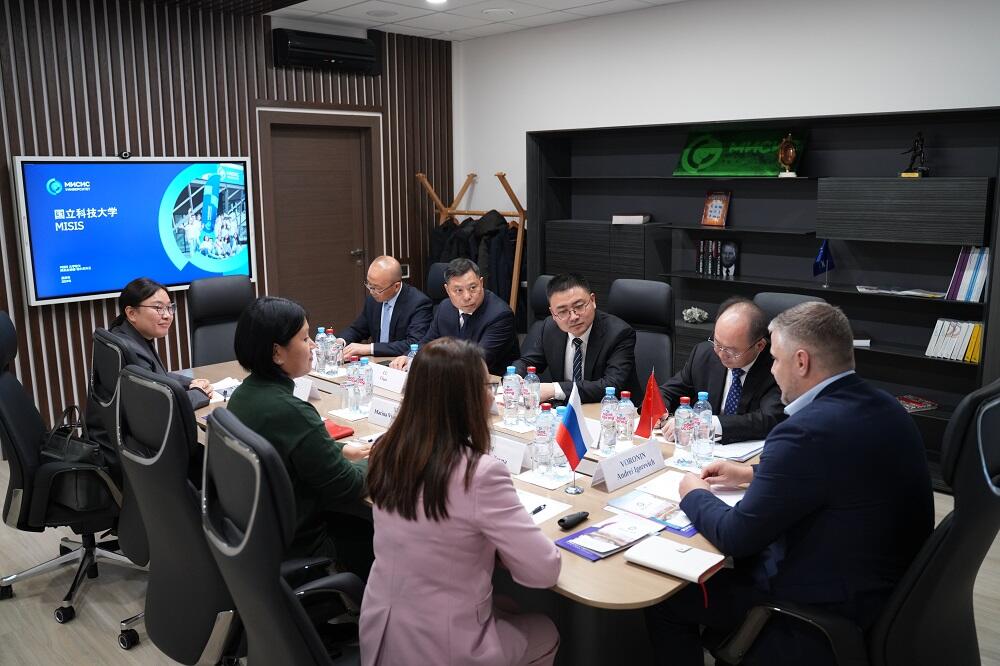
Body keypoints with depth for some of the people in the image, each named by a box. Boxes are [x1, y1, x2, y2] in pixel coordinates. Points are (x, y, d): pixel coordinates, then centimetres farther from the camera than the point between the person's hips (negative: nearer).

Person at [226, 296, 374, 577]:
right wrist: (376, 460, -3)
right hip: (294, 545, -8)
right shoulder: (291, 412, -30)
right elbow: (347, 487, -21)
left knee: (365, 516, 20)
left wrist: (341, 449, 9)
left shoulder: (244, 393, -3)